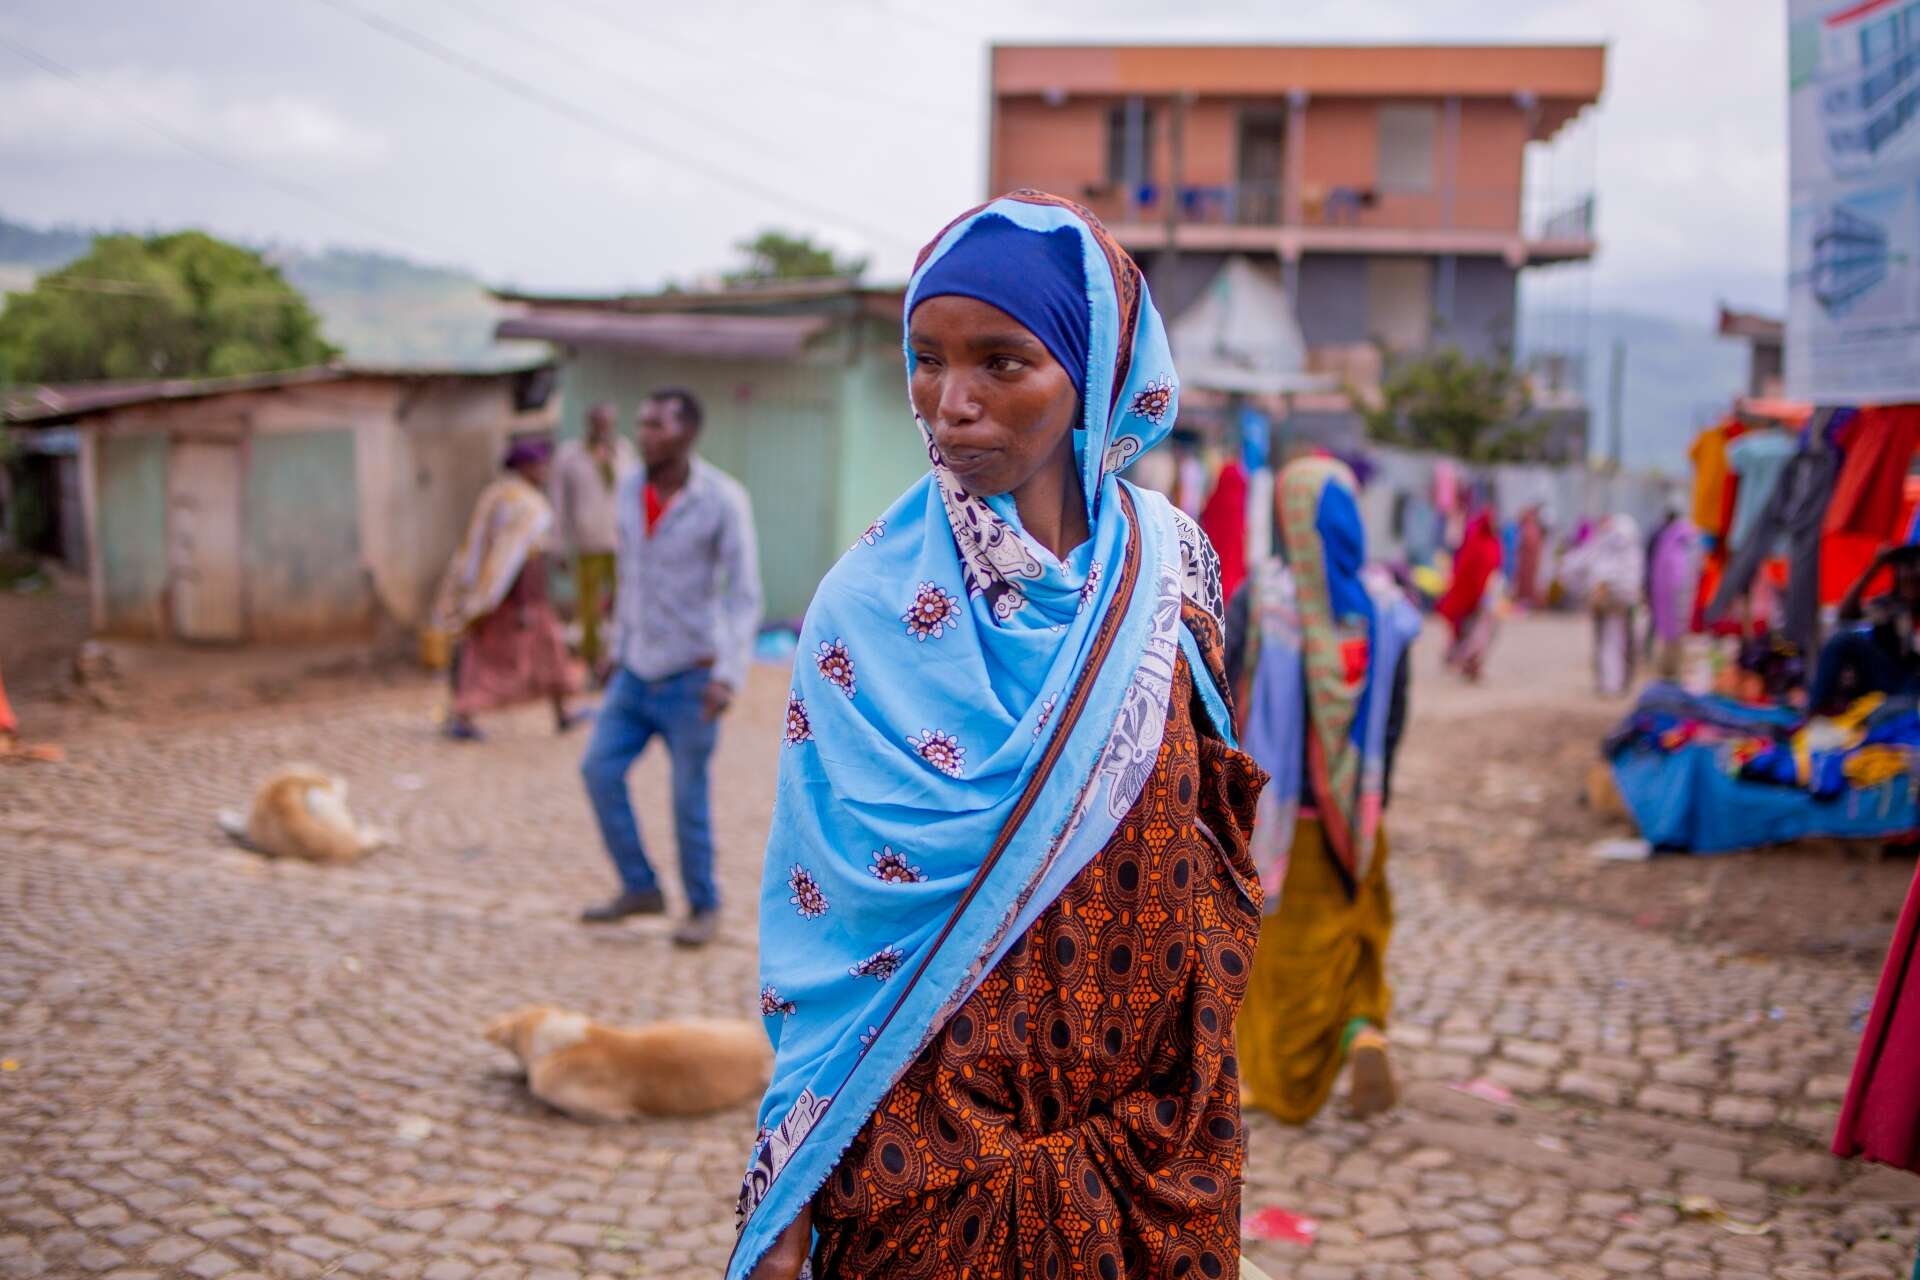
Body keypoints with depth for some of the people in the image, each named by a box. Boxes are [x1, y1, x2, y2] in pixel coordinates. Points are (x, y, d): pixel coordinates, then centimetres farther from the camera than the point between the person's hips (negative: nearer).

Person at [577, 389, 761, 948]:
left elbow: (745, 594, -18)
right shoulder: (631, 490, 1)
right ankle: (640, 888, 15)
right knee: (600, 770, 0)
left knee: (688, 796, 0)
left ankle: (703, 906, 20)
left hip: (694, 675, -6)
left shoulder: (724, 499, -17)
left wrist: (729, 676, -28)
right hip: (640, 671, 6)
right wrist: (619, 650, 19)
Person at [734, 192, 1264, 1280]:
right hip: (939, 1126, -3)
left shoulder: (1169, 557, -3)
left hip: (1161, 1116, 3)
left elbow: (1203, 816, 9)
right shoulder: (875, 603, -13)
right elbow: (826, 915, -11)